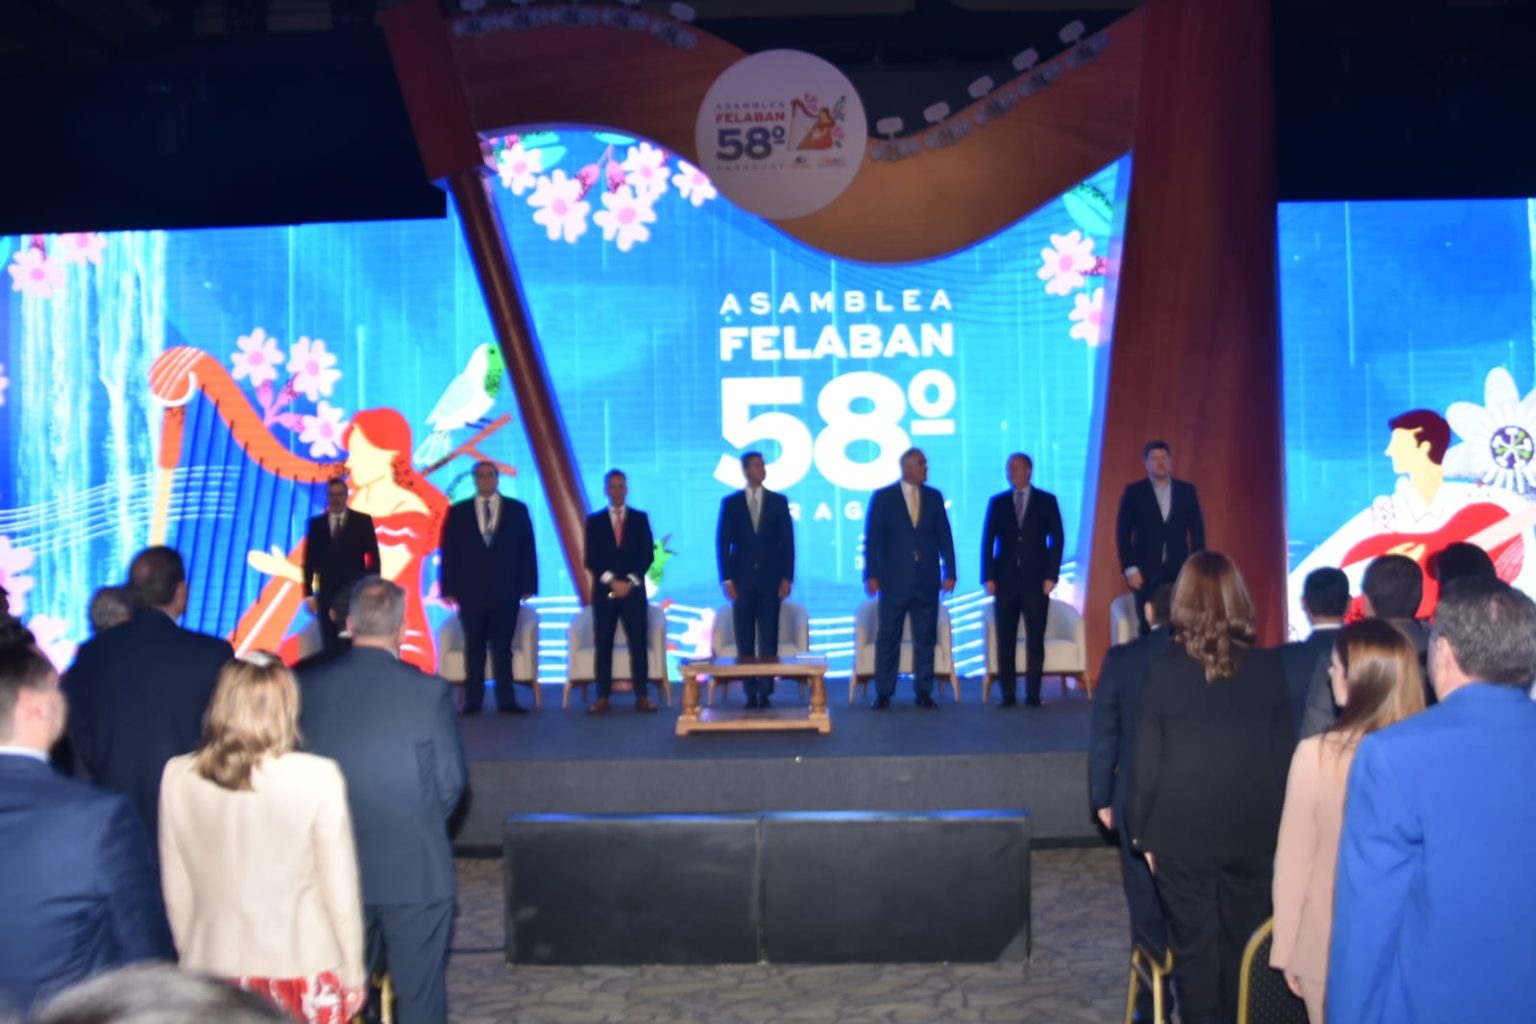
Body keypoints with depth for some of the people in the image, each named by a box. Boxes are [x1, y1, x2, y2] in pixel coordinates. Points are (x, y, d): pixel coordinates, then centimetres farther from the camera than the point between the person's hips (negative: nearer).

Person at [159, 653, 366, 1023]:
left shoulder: (177, 777, -7)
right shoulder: (317, 778, -16)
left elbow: (176, 889, 3)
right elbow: (339, 889, -8)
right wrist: (353, 972, 5)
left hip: (213, 969, 3)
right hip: (302, 969, -3)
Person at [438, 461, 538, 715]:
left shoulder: (517, 510, 6)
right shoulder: (458, 512, 7)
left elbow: (527, 551, 4)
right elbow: (449, 553, 4)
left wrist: (528, 586, -3)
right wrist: (449, 588, -4)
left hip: (506, 591, 0)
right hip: (471, 592, 0)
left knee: (502, 647, 3)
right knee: (474, 648, 5)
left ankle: (506, 700, 5)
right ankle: (472, 702, 9)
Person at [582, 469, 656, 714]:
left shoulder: (640, 518, 9)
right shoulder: (594, 520, 8)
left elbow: (648, 555, 2)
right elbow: (591, 559, 2)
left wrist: (630, 581, -10)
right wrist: (611, 581, -11)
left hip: (634, 590, 0)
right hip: (604, 591, 0)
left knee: (639, 645, -2)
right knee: (603, 646, 0)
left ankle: (641, 697, 2)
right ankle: (603, 697, 3)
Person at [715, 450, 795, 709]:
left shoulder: (779, 501, 6)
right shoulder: (730, 503, 5)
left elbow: (787, 541, 4)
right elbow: (723, 543, 3)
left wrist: (787, 577, -4)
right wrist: (726, 579, -5)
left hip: (770, 579, 0)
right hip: (742, 579, 0)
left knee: (768, 638, -1)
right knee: (745, 640, 2)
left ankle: (765, 692, 2)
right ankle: (750, 693, 6)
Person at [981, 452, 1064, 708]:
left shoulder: (1047, 501, 5)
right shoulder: (997, 502, 8)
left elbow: (1057, 539, 2)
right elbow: (988, 541, 6)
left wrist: (1051, 576, -6)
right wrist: (988, 577, -2)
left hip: (1036, 580, -1)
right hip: (1005, 580, 1)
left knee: (1035, 640, 0)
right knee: (1005, 640, 0)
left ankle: (1033, 694, 6)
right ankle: (1008, 694, 5)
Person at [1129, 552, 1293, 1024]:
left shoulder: (1164, 670, -10)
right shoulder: (1269, 667, -5)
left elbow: (1148, 761, -7)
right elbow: (1285, 752, 0)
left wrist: (1143, 831, 3)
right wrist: (1279, 823, 11)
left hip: (1182, 833, -2)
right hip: (1254, 830, 2)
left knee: (1195, 947, 8)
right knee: (1245, 944, 15)